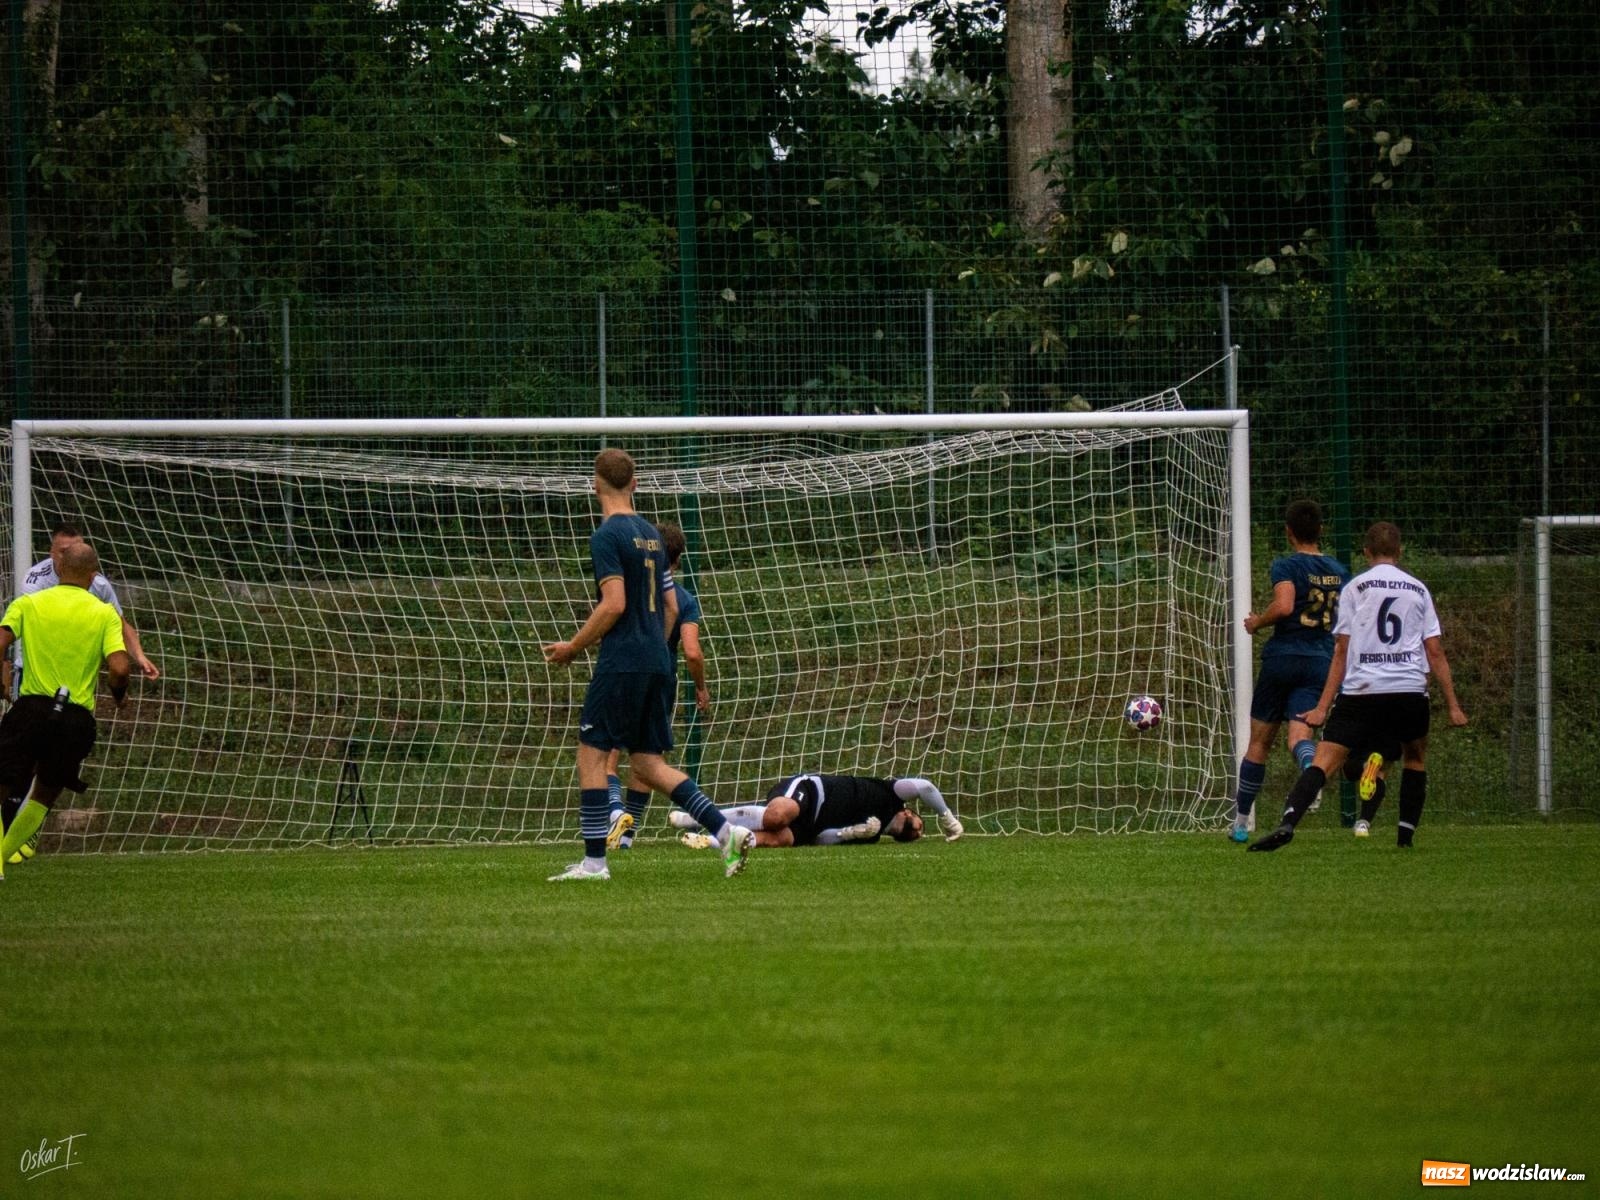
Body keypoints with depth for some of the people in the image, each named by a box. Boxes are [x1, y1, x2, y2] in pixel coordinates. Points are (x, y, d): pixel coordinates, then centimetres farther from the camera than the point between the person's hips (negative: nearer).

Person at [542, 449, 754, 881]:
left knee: (591, 755, 0)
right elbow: (671, 607, 18)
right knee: (648, 764, 10)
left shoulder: (607, 535, -9)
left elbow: (614, 603, -17)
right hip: (658, 664, 8)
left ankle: (594, 860, -2)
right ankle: (727, 832, -1)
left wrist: (573, 647, -8)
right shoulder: (651, 534, 15)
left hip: (622, 663, -8)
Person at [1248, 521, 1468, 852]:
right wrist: (1453, 706, 16)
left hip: (1361, 689, -2)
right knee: (1416, 757, 26)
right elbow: (1435, 652, 12)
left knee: (1324, 760, -7)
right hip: (1410, 691, 2)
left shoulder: (1355, 587, 7)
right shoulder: (1418, 589, 13)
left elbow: (1342, 652, 4)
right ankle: (1406, 833, 20)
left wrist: (1323, 707, 5)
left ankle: (1287, 824, -27)